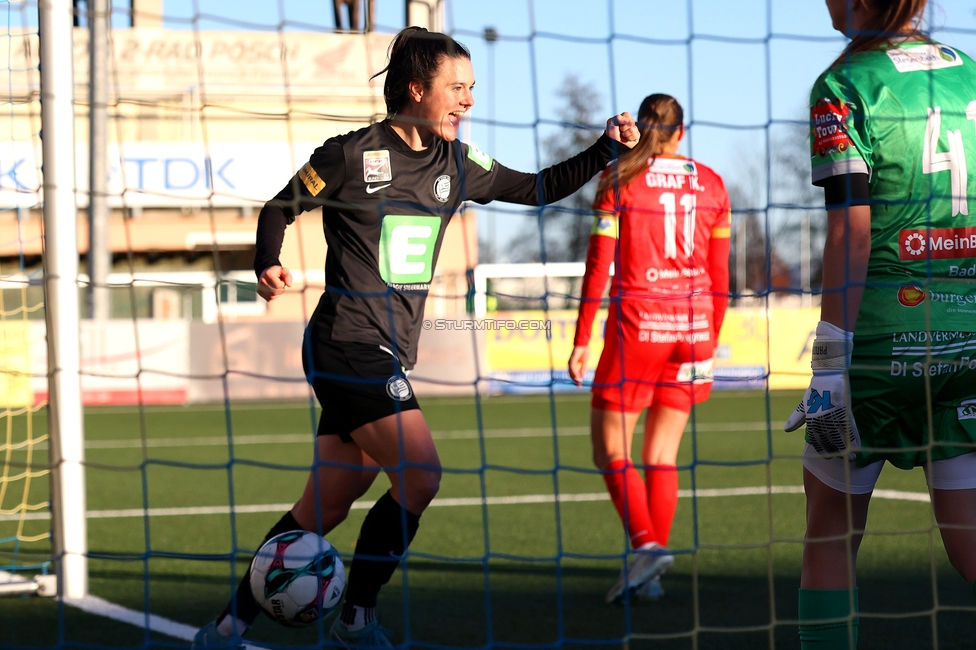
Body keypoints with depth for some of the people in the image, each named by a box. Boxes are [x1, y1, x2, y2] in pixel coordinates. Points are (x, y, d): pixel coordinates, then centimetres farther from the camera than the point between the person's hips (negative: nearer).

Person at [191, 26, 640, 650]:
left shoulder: (456, 163, 11)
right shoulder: (352, 155, -8)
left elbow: (537, 188, 19)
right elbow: (279, 209, 1)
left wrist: (606, 150, 8)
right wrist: (268, 265, -17)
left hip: (389, 357, 7)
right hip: (349, 345, -7)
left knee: (326, 505, 7)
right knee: (419, 474, -17)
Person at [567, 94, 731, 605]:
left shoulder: (618, 178, -2)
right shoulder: (710, 184, 8)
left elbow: (598, 266, -6)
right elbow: (719, 275, 10)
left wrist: (581, 340, -2)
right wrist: (710, 343, 18)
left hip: (637, 323, -4)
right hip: (692, 326, 4)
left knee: (610, 451, 4)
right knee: (663, 453, 9)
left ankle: (645, 544, -16)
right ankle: (649, 573, 6)